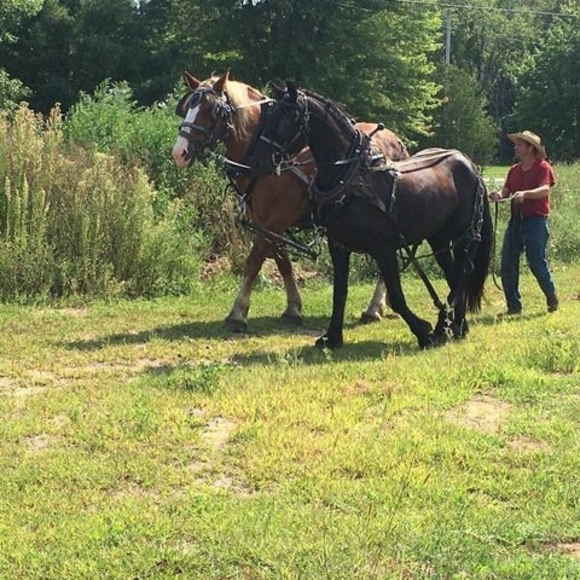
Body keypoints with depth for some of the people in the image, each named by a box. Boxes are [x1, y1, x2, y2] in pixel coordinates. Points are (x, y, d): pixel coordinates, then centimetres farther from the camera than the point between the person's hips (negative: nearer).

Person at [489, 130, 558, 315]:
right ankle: (514, 306, 10)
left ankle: (552, 299, 17)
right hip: (516, 220, 6)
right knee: (507, 265, 1)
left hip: (536, 221, -6)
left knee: (537, 263, -5)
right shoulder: (514, 170, 15)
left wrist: (525, 194, -38)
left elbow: (545, 190, -20)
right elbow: (506, 190, 9)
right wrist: (499, 195, -15)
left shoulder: (543, 167, -5)